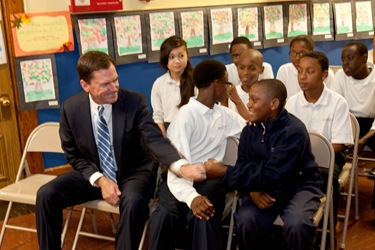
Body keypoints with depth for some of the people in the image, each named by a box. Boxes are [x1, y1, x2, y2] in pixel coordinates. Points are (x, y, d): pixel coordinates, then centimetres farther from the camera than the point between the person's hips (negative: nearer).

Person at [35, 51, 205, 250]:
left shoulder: (135, 101, -18)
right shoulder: (70, 108, -10)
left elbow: (155, 139, -27)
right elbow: (74, 156, 0)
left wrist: (182, 167, -47)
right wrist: (99, 180, -19)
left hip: (133, 173, -3)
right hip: (94, 174, 3)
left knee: (133, 201, -35)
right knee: (46, 194, -14)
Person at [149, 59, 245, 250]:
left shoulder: (225, 115, 15)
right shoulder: (186, 115, -7)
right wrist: (191, 196, -35)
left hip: (210, 178, 4)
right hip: (183, 177, -4)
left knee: (203, 214, -33)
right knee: (166, 214, -36)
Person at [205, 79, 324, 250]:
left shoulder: (293, 131, -22)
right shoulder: (250, 131, -2)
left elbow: (271, 175, -26)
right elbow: (244, 166, 0)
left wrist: (225, 171, -24)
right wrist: (253, 191, -23)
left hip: (298, 187, -4)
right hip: (265, 188, 4)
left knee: (297, 225, -33)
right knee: (245, 221, -24)